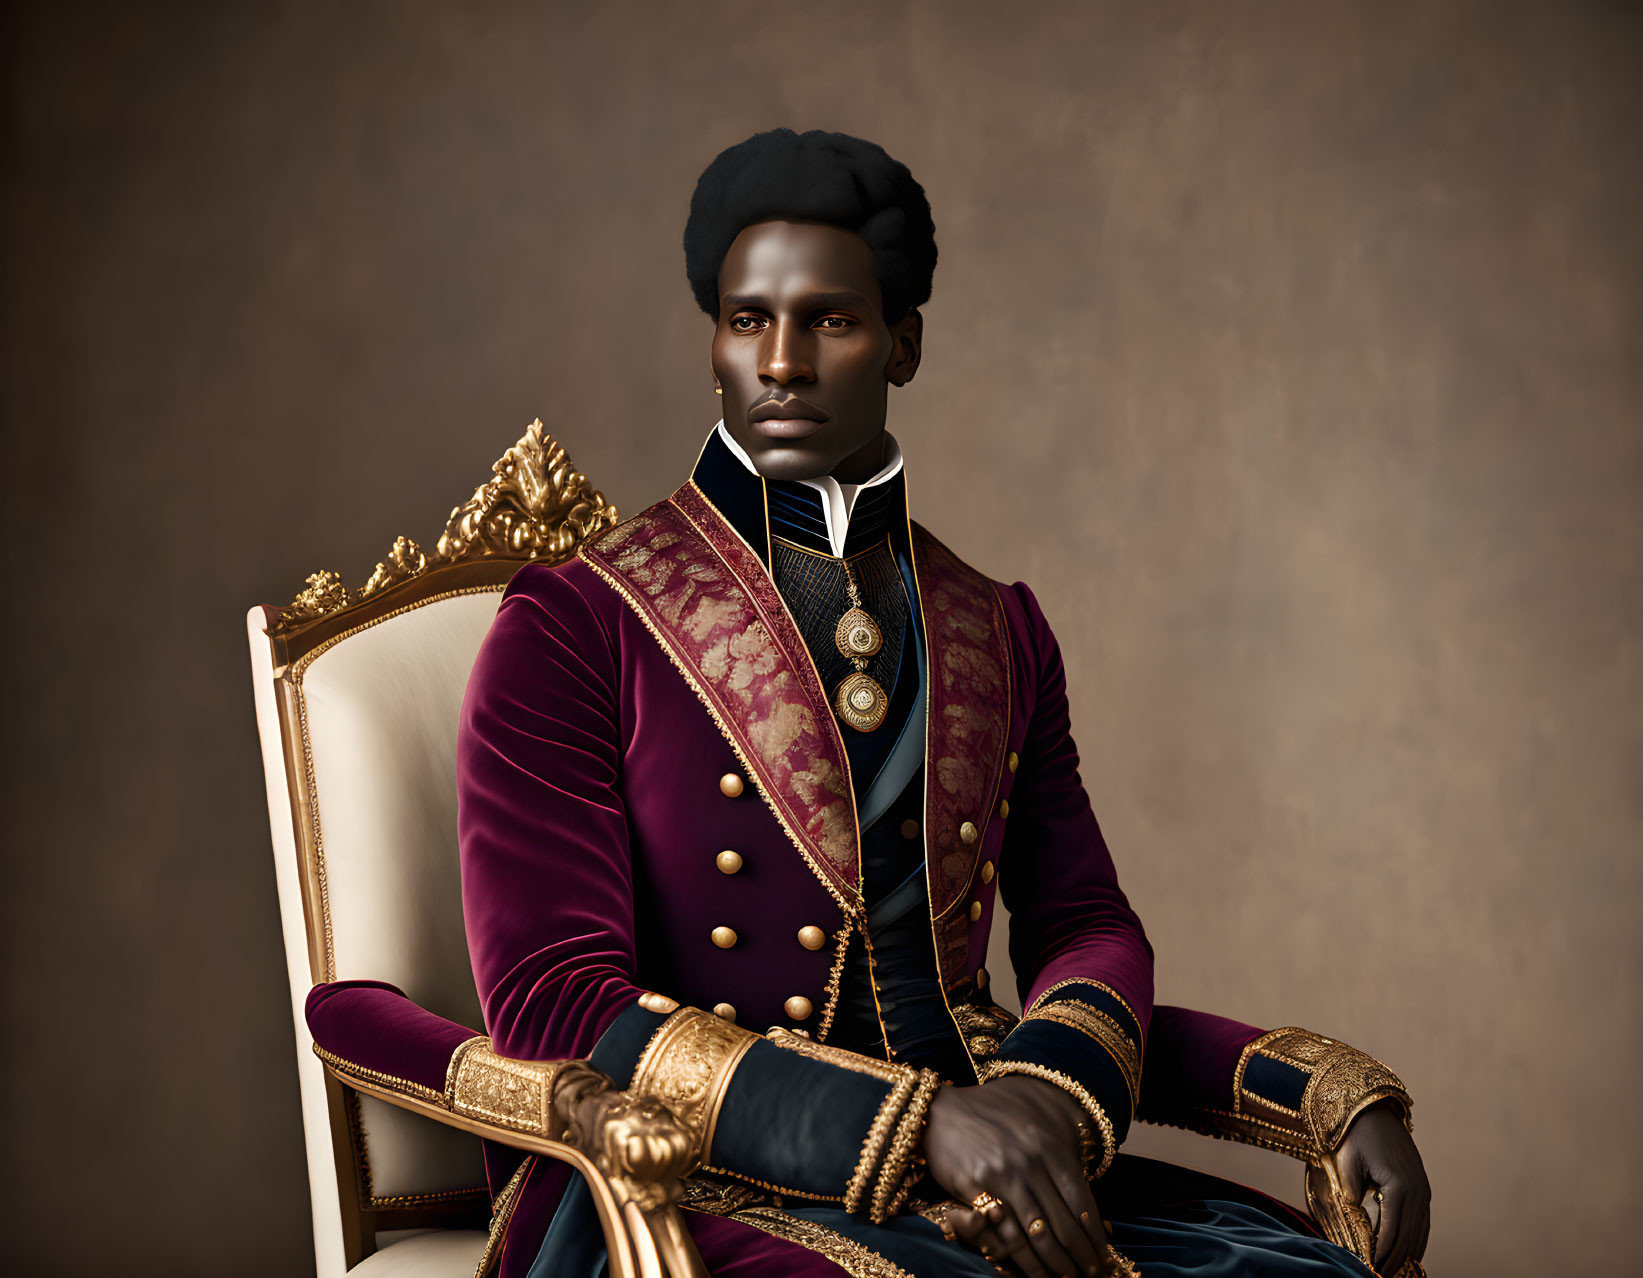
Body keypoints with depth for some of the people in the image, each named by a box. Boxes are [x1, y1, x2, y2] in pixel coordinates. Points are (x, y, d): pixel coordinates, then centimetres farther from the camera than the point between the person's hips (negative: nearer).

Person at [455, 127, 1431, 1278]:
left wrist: (1053, 1084, -14)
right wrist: (921, 1121, -21)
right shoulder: (572, 624, -3)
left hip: (985, 1167, 4)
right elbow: (551, 1007, -11)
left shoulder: (996, 627, 14)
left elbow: (1084, 922, 12)